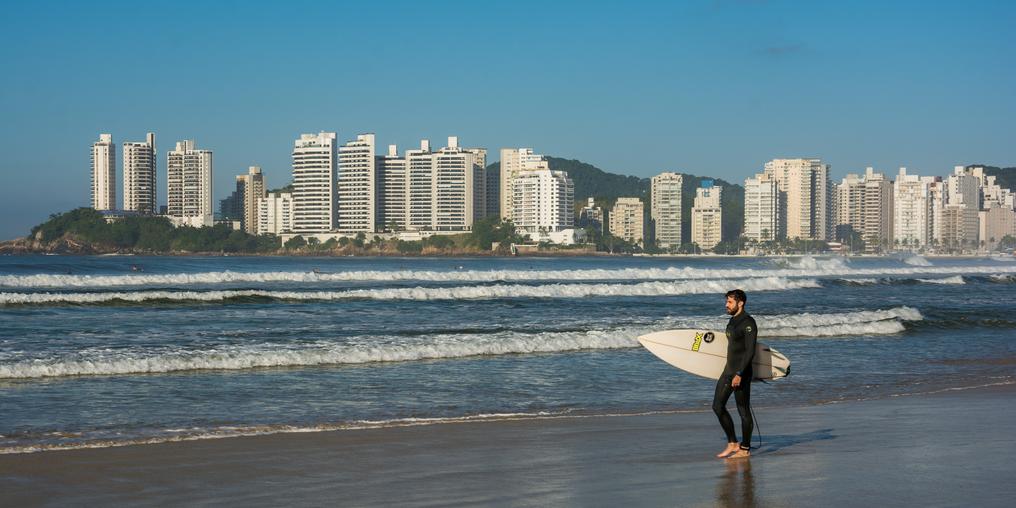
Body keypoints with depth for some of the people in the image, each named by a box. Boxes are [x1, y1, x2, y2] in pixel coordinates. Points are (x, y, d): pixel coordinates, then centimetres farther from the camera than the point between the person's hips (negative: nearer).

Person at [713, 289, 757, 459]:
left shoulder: (748, 323, -15)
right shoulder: (733, 321, 14)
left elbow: (750, 352, -19)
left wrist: (739, 374, -23)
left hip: (741, 373, -10)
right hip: (728, 370, 10)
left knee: (743, 411, -1)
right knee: (718, 406, 8)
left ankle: (745, 449, 8)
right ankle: (732, 443, 17)